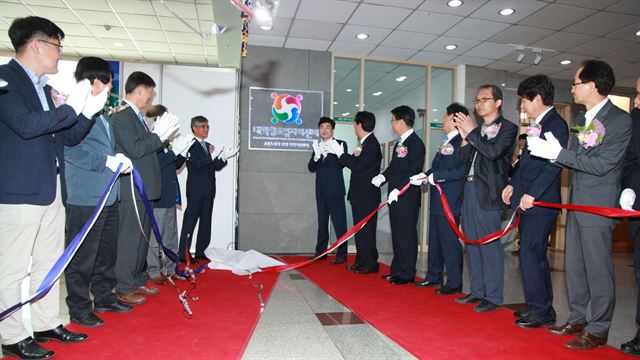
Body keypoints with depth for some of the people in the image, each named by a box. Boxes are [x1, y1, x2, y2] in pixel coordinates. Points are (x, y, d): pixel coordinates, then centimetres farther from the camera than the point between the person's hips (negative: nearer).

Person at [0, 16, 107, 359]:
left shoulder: (44, 88, 17)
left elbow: (67, 137, 18)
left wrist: (88, 112, 4)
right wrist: (71, 108, -18)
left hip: (51, 190, 9)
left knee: (49, 263, 15)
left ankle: (46, 324, 28)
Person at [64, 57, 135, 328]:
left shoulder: (103, 114, 18)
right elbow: (70, 149, -21)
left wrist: (118, 158, 6)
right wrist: (107, 160, -21)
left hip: (109, 196, 9)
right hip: (85, 198, -9)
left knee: (107, 252, 18)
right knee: (82, 256, 2)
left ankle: (104, 297, 32)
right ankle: (79, 309, 15)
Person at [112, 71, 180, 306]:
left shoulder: (136, 117, 16)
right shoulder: (122, 117, -13)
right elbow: (134, 150, -22)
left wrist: (164, 138, 11)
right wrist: (159, 135, -17)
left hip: (144, 190, 10)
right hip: (132, 190, -10)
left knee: (142, 238, 17)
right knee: (130, 239, -2)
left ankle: (137, 281, 29)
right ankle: (123, 289, 10)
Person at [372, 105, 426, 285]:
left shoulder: (416, 143, -12)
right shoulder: (399, 143, 16)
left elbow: (414, 172, -19)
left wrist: (398, 190, -24)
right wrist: (382, 176, 2)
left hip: (408, 198, -9)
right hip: (395, 197, 9)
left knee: (407, 235, 0)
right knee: (397, 234, 14)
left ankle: (407, 273, 11)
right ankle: (397, 270, 25)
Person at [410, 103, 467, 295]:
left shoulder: (461, 142, -16)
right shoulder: (446, 142, 14)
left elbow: (461, 171, -25)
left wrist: (436, 176, -21)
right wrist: (424, 175, 1)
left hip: (450, 201, -10)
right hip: (437, 200, 10)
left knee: (450, 241, 0)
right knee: (434, 240, 19)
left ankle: (454, 283, 13)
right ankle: (434, 276, 33)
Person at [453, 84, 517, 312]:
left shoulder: (508, 128, -2)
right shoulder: (476, 130, 17)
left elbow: (493, 152, -18)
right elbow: (463, 160, 13)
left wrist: (471, 133, -12)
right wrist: (465, 139, -1)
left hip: (488, 193, -7)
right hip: (469, 189, 7)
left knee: (490, 245, -4)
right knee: (472, 243, 12)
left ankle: (493, 297, 6)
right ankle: (477, 291, 23)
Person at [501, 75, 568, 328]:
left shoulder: (556, 124, -11)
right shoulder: (536, 125, 17)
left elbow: (553, 165, -20)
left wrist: (532, 194, -22)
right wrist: (513, 184, 15)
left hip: (540, 203, -9)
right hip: (528, 202, 9)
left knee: (531, 255, -7)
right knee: (535, 255, 14)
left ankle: (541, 311, 5)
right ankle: (542, 307, 25)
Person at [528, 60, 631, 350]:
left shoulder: (620, 120, -12)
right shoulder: (581, 120, 13)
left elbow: (601, 164, -19)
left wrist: (558, 153, -22)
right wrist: (549, 150, -1)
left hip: (598, 206, -8)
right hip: (576, 203, 8)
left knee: (597, 269, 1)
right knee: (575, 266, 14)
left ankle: (597, 330, 14)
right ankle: (578, 319, 28)